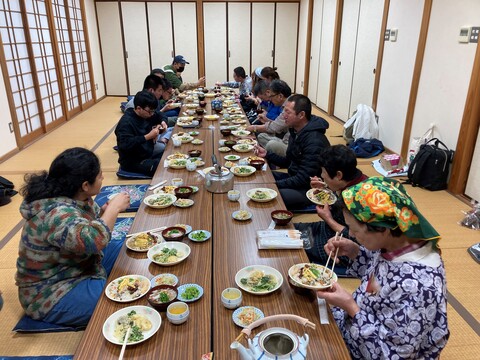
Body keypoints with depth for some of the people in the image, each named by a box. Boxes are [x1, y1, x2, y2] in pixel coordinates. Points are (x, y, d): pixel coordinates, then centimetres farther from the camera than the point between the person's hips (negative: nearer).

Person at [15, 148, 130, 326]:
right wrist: (114, 208, -31)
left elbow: (84, 226, 11)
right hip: (52, 295, -9)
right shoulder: (55, 214, -33)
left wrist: (105, 211, -11)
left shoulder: (74, 197, -6)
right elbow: (93, 240, -47)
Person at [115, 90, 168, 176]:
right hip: (133, 162, -9)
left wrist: (162, 122, -3)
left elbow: (159, 116, 21)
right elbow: (125, 145, -35)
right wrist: (148, 136, -34)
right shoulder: (126, 123, -23)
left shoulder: (145, 115, 2)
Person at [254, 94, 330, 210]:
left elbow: (303, 180, -25)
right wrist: (267, 154, 3)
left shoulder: (314, 141, -24)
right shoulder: (296, 132, 6)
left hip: (308, 190, -10)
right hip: (293, 178, 10)